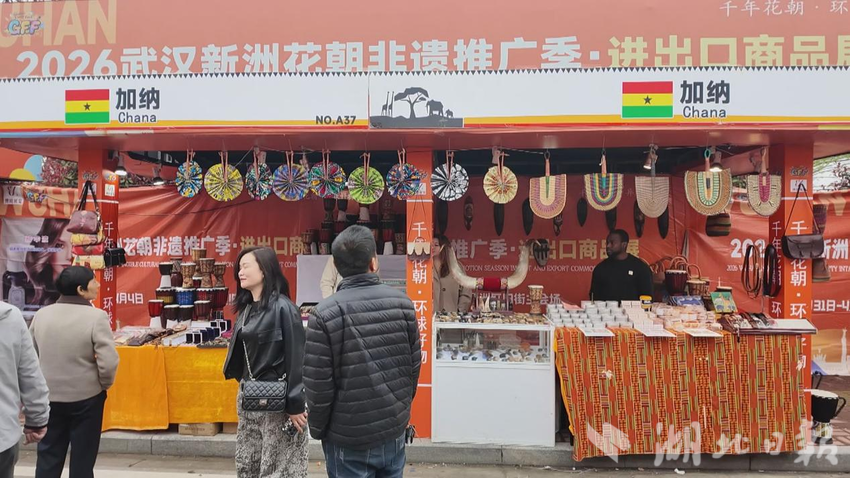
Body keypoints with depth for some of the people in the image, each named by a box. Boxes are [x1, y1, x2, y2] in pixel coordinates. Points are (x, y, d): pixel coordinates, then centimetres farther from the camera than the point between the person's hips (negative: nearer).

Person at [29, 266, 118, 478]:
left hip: (49, 397, 4)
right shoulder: (96, 316, -18)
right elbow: (108, 362, -23)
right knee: (82, 458, 11)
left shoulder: (41, 315, -1)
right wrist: (104, 385, -3)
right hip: (86, 397, -4)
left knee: (48, 456, 17)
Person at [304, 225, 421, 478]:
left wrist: (318, 429, 5)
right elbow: (414, 366, 4)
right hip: (394, 430, 4)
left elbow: (318, 385, -12)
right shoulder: (402, 302, -4)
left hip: (348, 439, -3)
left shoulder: (325, 313, -15)